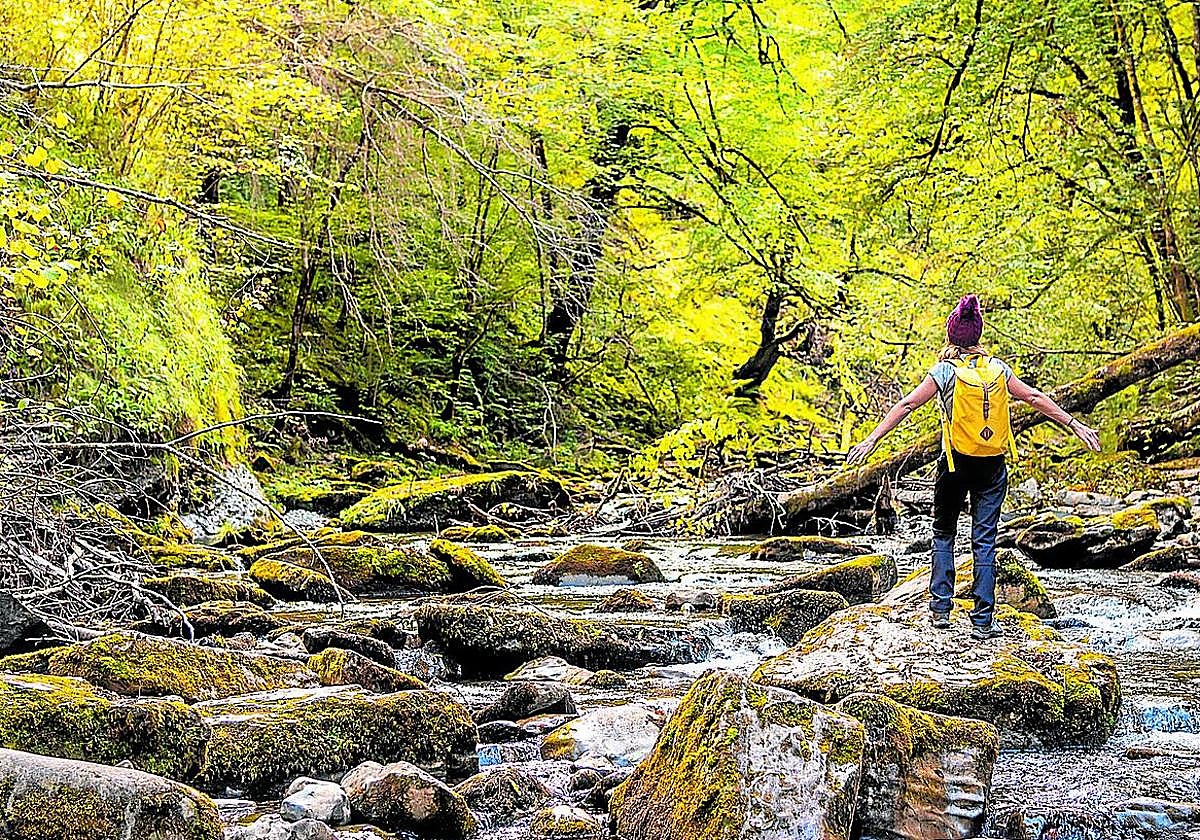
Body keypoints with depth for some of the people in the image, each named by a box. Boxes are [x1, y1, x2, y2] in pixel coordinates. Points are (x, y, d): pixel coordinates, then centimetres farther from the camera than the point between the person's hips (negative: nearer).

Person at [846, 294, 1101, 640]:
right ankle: (982, 621, 2)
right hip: (993, 467, 2)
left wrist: (873, 439, -7)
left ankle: (941, 608, 12)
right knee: (985, 540, 4)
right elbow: (1034, 397, 7)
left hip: (956, 463, -2)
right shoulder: (997, 368, 3)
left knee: (943, 533, 16)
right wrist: (1074, 424, 15)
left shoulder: (944, 371, -6)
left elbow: (906, 405, -9)